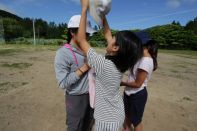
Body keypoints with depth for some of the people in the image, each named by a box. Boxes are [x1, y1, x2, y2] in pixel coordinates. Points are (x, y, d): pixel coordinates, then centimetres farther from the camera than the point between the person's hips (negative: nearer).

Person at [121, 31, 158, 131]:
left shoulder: (146, 61, -27)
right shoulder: (140, 57, 0)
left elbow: (137, 84, -24)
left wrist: (122, 83, -11)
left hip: (137, 95, -8)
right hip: (130, 92, 9)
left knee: (136, 121, 17)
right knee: (127, 115, 28)